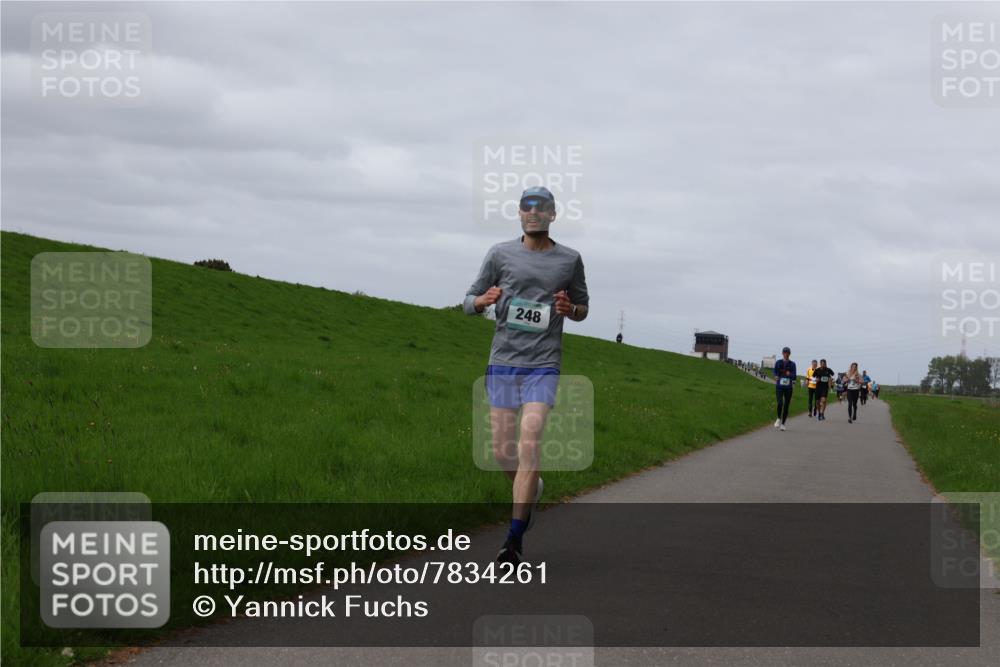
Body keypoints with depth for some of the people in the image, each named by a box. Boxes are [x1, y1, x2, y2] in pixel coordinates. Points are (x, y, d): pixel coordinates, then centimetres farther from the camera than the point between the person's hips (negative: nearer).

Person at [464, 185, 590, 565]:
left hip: (543, 365, -2)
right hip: (503, 362, 2)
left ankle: (514, 540, -10)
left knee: (529, 446, -13)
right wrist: (485, 299, -11)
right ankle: (531, 489, 38)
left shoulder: (569, 260, 7)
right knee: (502, 451, 4)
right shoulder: (501, 254, 7)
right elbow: (469, 302, 12)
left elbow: (583, 309, 18)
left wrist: (569, 309, -6)